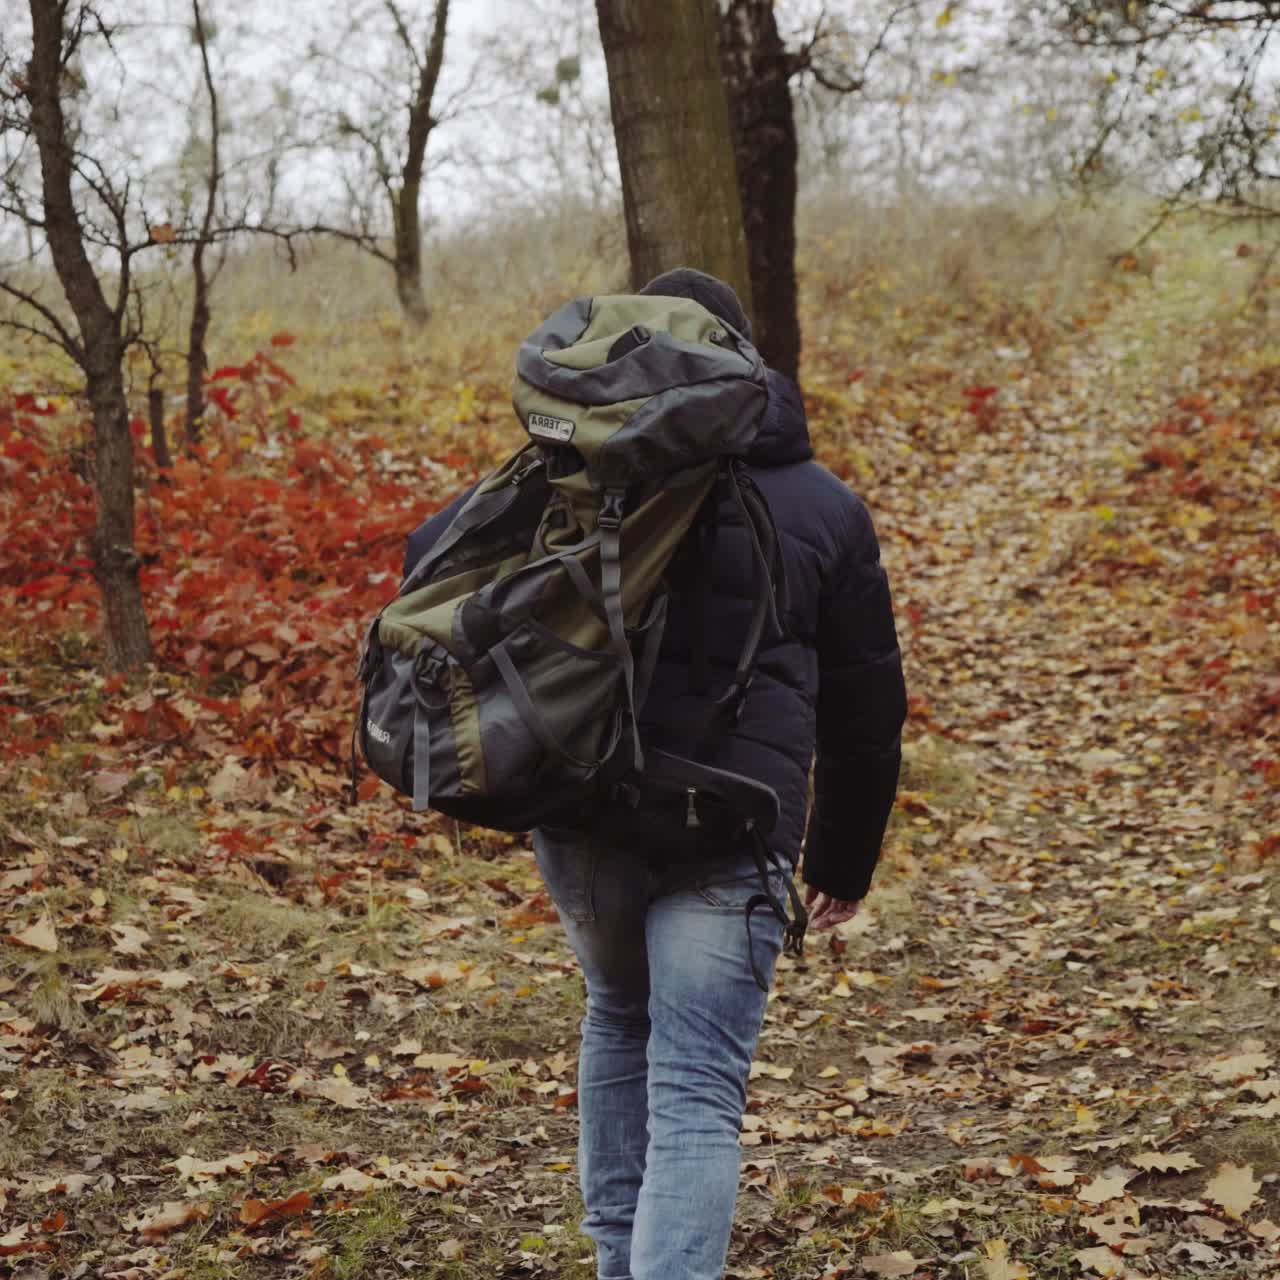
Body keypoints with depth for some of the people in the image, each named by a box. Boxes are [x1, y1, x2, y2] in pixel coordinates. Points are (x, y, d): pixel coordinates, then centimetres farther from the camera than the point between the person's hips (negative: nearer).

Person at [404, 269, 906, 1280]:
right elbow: (866, 704, 14)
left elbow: (436, 551, 0)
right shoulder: (826, 508, 11)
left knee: (619, 1020, 27)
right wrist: (843, 859, 24)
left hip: (575, 811, 2)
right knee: (697, 1096, -2)